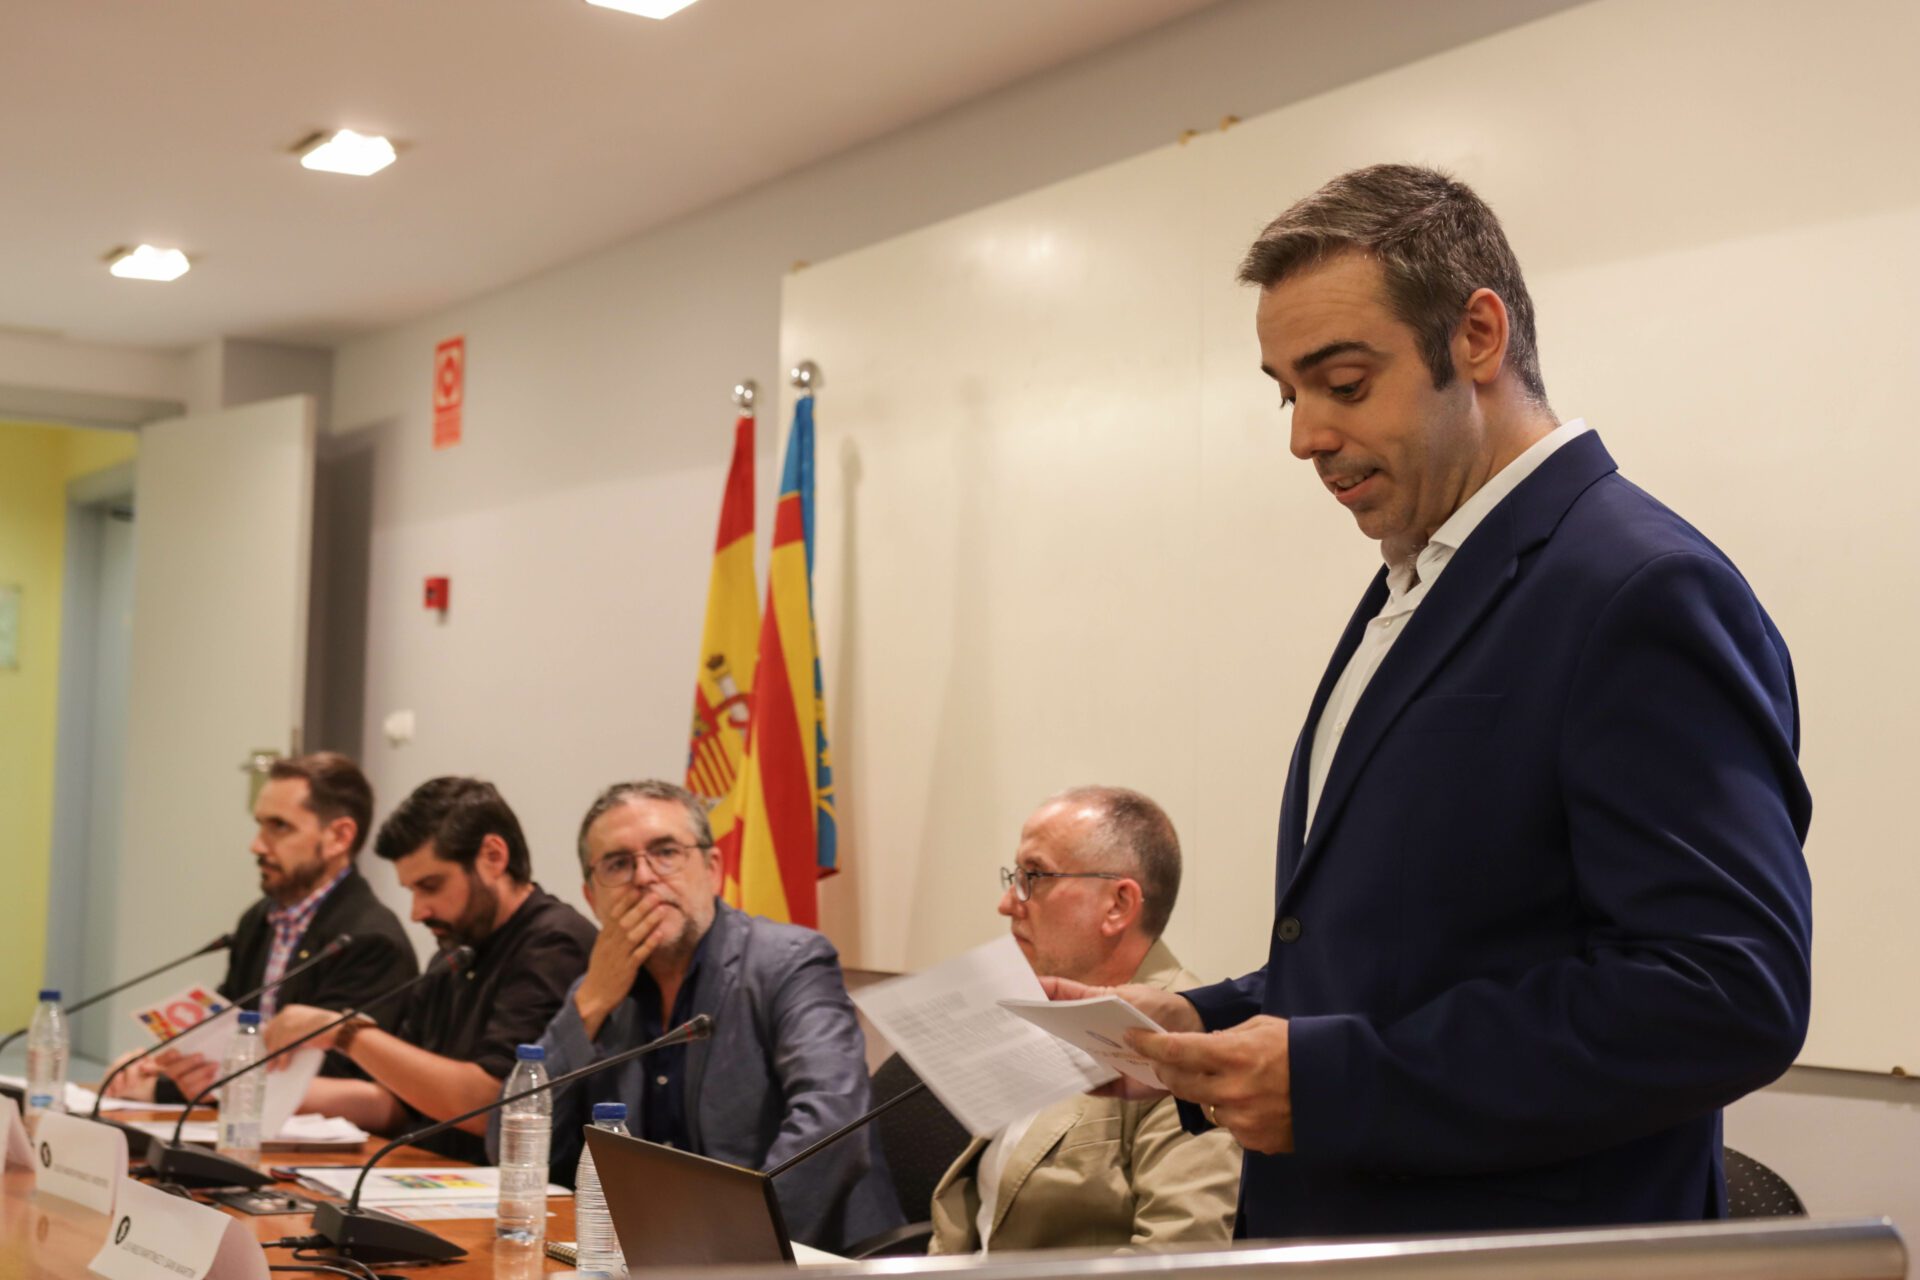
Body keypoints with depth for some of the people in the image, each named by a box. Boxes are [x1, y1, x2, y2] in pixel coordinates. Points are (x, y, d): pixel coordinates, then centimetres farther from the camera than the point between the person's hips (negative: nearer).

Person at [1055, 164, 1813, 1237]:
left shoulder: (1647, 594, -17)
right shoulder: (1416, 592, 11)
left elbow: (1724, 996, -25)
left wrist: (1335, 1080, -23)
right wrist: (1207, 1025, 1)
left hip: (1523, 1236, -8)